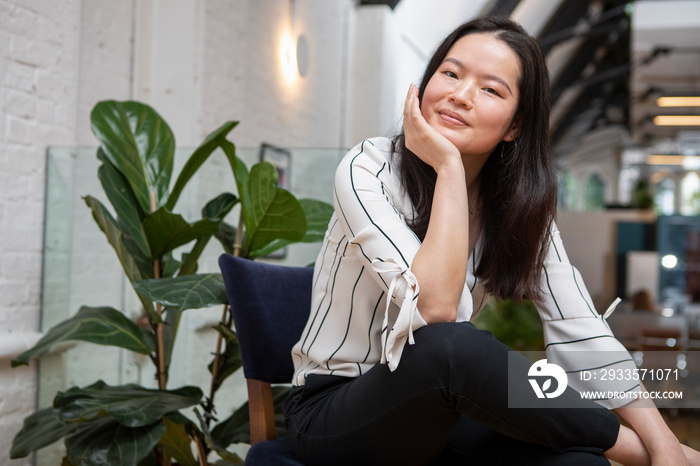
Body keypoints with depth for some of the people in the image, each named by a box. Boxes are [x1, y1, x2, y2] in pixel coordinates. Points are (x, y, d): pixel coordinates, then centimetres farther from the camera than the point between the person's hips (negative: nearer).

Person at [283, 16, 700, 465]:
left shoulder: (521, 204, -1)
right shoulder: (367, 170, -16)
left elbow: (578, 327, -11)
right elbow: (435, 309, -28)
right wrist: (448, 166, -27)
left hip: (439, 409, 3)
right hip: (333, 416, -3)